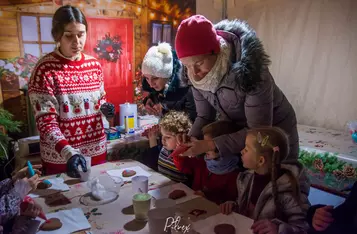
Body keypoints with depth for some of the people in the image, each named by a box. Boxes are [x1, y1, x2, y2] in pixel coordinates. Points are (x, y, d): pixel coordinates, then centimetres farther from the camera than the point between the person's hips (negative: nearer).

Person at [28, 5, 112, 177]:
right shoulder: (45, 68, -13)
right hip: (59, 157, -4)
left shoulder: (95, 65, 1)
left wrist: (104, 109, -7)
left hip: (96, 150, 5)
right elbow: (45, 120, -17)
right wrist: (68, 152, -31)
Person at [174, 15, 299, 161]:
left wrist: (210, 144, -38)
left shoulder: (249, 70, -36)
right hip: (236, 131, 5)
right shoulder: (196, 75, -19)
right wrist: (193, 138, -27)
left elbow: (259, 130, -32)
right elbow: (204, 116, -7)